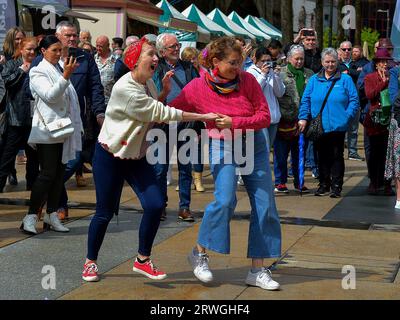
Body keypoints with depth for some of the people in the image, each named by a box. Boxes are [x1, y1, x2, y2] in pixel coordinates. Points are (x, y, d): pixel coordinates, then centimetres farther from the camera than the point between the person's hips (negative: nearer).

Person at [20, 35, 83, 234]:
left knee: (59, 173, 8)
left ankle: (52, 215, 14)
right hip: (47, 130, -7)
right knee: (47, 173, -10)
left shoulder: (59, 69, 16)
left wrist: (76, 127, 16)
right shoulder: (38, 72, -5)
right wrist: (66, 76, -31)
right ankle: (30, 216, -5)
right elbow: (50, 95, -20)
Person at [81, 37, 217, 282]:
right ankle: (91, 262, 22)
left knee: (155, 205, -8)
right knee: (105, 213, 0)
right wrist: (202, 116, -23)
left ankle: (143, 260, 7)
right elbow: (159, 114, -25)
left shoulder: (148, 84, 4)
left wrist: (165, 92, -4)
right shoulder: (125, 88, -24)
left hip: (137, 156, 7)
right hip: (110, 156, -7)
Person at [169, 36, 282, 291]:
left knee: (264, 205, 1)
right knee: (225, 200, -23)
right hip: (222, 147, -3)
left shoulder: (248, 80, -9)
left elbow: (265, 116, -10)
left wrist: (235, 123, -22)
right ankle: (199, 253, 0)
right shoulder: (197, 88, -12)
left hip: (254, 145, 3)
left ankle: (258, 270, 10)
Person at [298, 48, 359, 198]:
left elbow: (354, 100, -1)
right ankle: (324, 184, 20)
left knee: (337, 156, 3)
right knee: (322, 156, 10)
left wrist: (347, 117, -13)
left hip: (338, 126, -2)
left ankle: (336, 186, 10)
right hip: (318, 127, 2)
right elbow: (305, 100, 5)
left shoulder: (345, 79, 1)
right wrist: (303, 117, -7)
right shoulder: (314, 80, 7)